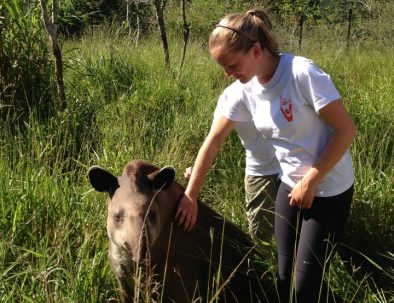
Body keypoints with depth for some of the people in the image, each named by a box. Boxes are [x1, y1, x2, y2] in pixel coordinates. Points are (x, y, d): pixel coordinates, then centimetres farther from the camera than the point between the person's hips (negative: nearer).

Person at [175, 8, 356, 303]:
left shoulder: (302, 73, -24)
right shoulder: (246, 89, -4)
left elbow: (346, 130, -20)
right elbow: (213, 141, 1)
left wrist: (311, 182, -16)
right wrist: (190, 196, 2)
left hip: (329, 190, -6)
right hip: (291, 185, 6)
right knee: (286, 278, 12)